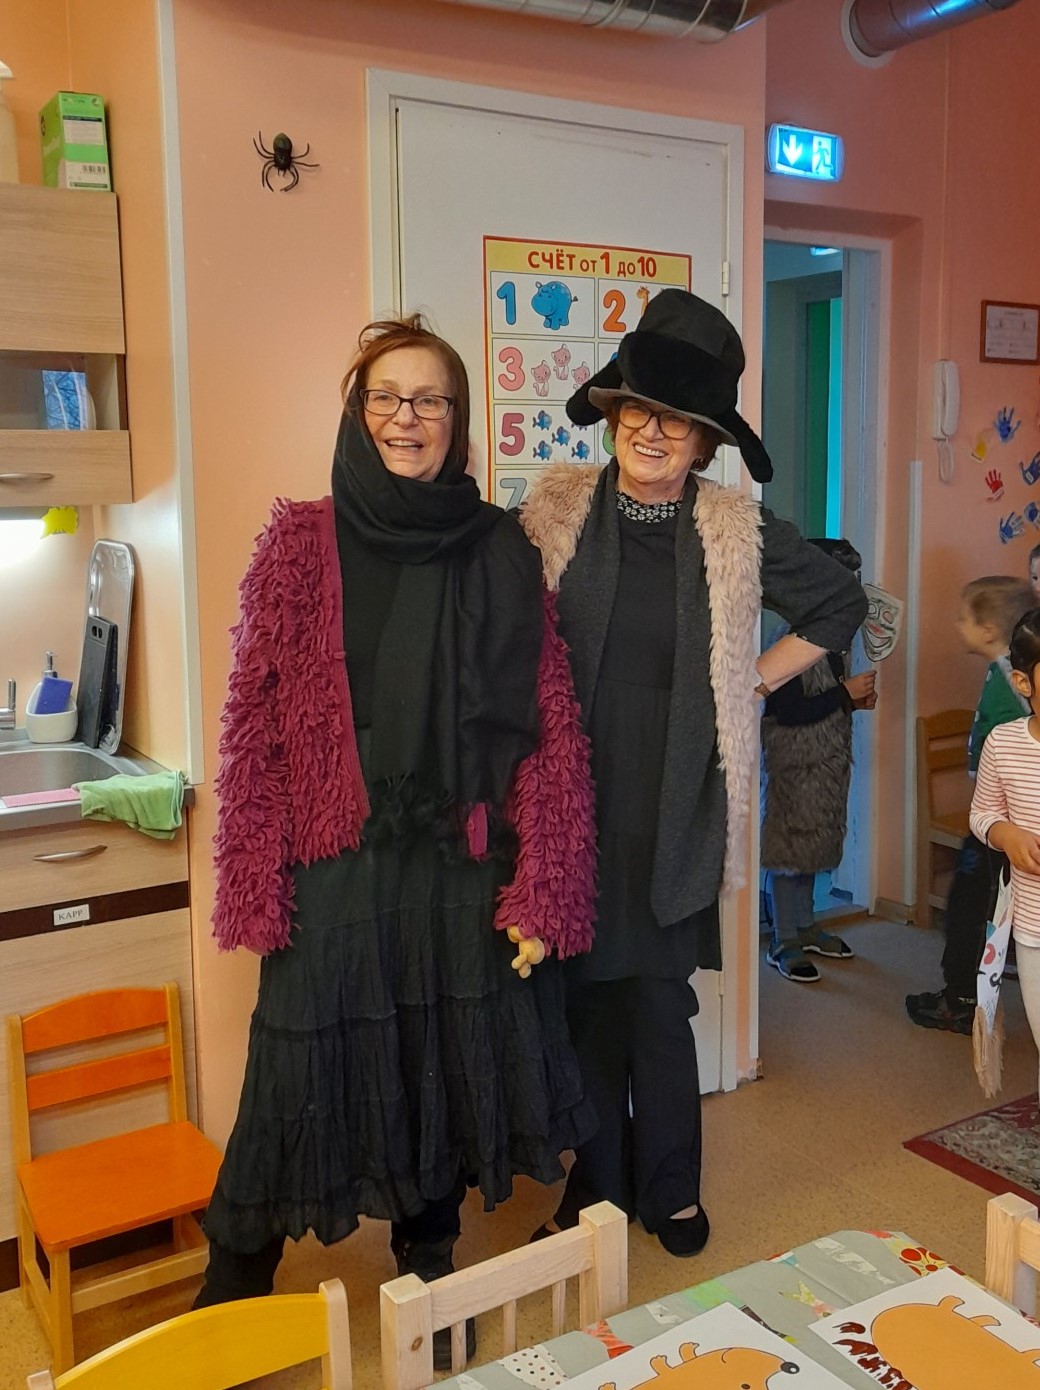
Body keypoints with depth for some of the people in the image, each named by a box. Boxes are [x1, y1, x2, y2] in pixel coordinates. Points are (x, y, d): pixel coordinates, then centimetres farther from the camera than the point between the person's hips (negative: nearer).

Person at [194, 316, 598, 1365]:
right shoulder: (300, 545, -2)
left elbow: (549, 729, -2)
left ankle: (429, 1262, 40)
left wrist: (538, 889, -7)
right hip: (337, 871, -1)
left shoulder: (501, 552, 0)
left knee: (447, 1072, 15)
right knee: (303, 1075, 8)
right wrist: (257, 891, -7)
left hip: (465, 870, 1)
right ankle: (227, 1300, 32)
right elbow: (255, 726, -3)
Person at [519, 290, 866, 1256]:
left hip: (675, 811, 0)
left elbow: (841, 603, 15)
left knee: (660, 1005, 7)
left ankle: (668, 1188, 29)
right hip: (573, 803, 0)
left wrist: (754, 681, 7)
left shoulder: (737, 533, 1)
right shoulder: (555, 511, -1)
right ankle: (596, 1185, 29)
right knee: (585, 999, 8)